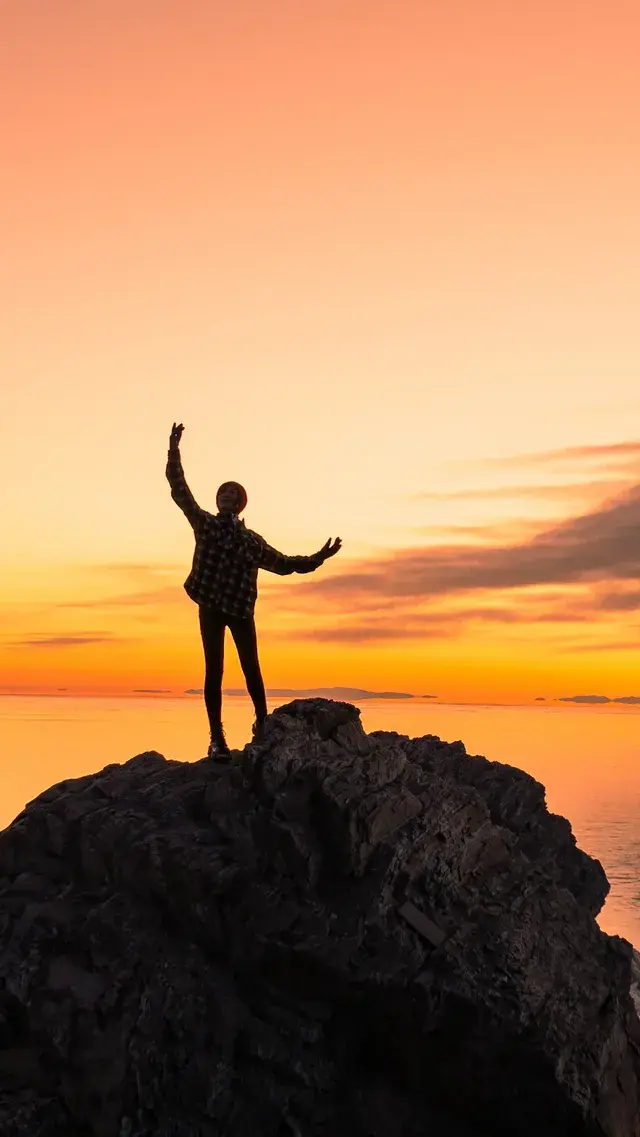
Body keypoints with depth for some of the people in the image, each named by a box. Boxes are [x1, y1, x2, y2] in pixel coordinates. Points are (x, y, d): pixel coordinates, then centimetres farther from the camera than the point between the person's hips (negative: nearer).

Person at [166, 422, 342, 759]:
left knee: (251, 669, 0)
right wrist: (174, 451, -4)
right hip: (211, 607, -1)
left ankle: (263, 724, 22)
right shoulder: (205, 525, 5)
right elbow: (179, 490, 1)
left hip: (241, 609, 1)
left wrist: (317, 558, 8)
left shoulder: (252, 541, 10)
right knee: (214, 670, -4)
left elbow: (283, 563, 17)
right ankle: (216, 738, 0)